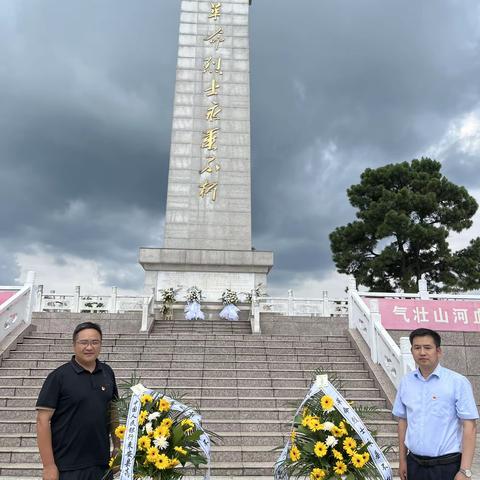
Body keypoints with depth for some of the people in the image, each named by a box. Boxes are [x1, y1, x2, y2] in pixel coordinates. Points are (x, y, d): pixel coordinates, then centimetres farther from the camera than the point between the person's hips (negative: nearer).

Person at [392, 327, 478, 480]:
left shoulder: (458, 382, -11)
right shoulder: (406, 382, 1)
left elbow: (469, 427, -10)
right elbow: (403, 421, 8)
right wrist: (402, 460, 8)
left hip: (447, 466, -3)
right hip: (414, 464, 3)